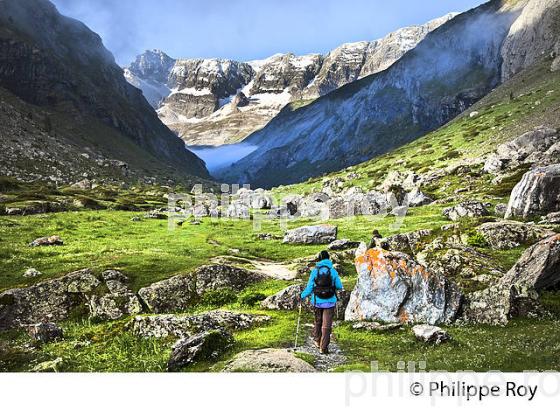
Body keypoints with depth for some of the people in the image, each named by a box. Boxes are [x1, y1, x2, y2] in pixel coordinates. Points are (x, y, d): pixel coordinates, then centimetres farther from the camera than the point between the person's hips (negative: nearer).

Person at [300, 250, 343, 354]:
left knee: (318, 321, 22)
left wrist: (302, 296, 14)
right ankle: (323, 348, 2)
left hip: (317, 302, 1)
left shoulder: (315, 271, -6)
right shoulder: (333, 271, -7)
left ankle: (317, 341, 37)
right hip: (330, 302, -1)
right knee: (326, 325, 4)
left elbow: (309, 288, -3)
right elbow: (339, 287, -1)